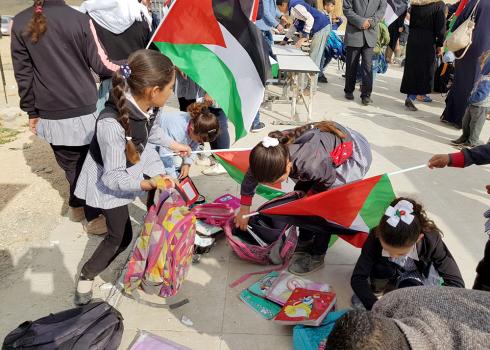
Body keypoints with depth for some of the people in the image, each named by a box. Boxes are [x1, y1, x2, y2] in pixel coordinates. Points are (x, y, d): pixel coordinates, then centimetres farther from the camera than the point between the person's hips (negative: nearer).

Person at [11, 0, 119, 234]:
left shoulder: (20, 24, 1)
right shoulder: (80, 20, -11)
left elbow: (23, 74, 4)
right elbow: (100, 65, -7)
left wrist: (32, 112, 12)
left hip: (50, 114, 3)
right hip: (83, 110, -3)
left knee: (70, 164, 19)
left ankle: (77, 206, 36)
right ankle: (94, 218, 18)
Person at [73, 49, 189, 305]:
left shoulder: (145, 104, -20)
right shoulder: (111, 123, -40)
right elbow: (114, 177, -31)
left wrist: (175, 145, 17)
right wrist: (148, 183, -42)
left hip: (139, 160, 6)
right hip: (109, 178, -6)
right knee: (120, 236, 1)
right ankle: (86, 276, 25)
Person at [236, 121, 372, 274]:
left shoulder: (311, 164, -43)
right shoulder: (273, 152, -24)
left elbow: (329, 181, -19)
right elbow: (250, 176, -5)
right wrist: (244, 210, 3)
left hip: (355, 154, -6)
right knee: (300, 191, 8)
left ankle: (317, 256, 8)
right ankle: (305, 240, 28)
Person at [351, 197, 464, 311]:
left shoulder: (431, 241, -35)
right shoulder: (376, 237, -34)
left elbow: (457, 284, -32)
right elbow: (357, 278, -31)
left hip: (418, 274, 0)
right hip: (389, 273, 0)